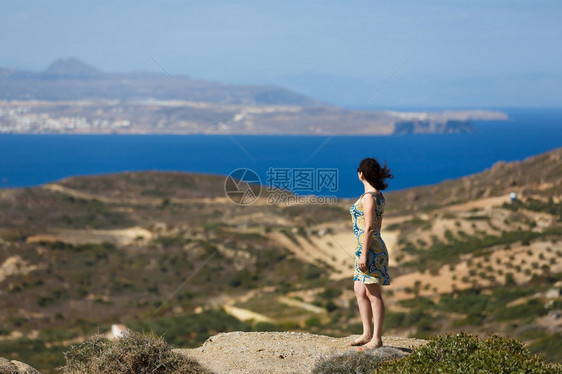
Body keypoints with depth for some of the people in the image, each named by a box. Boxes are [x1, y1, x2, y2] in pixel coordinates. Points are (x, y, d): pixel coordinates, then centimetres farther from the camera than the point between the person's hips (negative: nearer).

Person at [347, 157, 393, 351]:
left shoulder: (368, 196, -16)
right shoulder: (378, 195, 13)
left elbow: (369, 228, -19)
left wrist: (363, 255, -19)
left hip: (369, 248, -10)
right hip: (374, 246, 10)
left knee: (374, 295, -5)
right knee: (359, 292, 14)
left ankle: (377, 338, -1)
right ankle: (367, 333, 19)